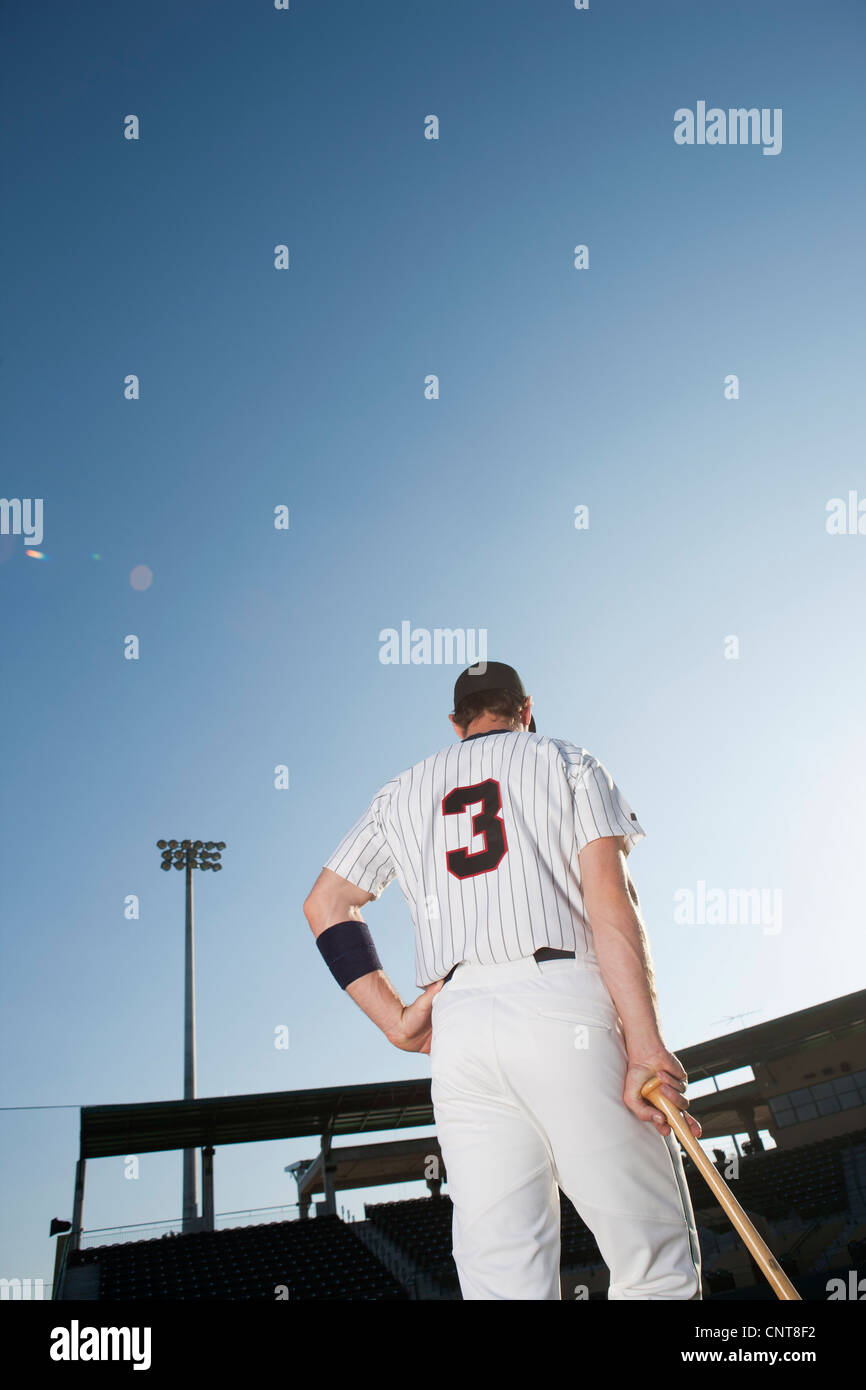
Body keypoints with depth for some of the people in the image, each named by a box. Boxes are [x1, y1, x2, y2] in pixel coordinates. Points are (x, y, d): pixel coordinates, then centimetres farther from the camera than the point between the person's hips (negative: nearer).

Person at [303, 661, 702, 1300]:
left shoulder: (401, 792, 26)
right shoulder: (566, 761, 15)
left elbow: (324, 904, 19)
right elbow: (610, 899, -1)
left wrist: (397, 1020, 11)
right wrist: (645, 1045, -10)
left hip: (457, 1027, 4)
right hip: (565, 1005, -3)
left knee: (505, 1283, 2)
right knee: (659, 1270, 0)